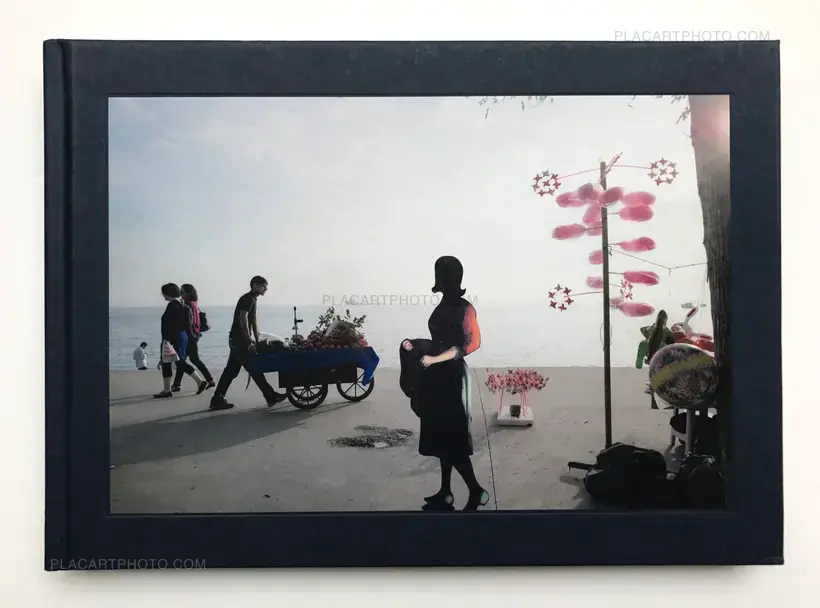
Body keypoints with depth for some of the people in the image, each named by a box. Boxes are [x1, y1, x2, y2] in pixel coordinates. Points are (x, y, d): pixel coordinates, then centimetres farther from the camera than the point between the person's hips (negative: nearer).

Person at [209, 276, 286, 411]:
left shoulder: (252, 299, 19)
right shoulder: (248, 299, -12)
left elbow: (254, 321, 20)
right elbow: (243, 319, -23)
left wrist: (257, 340, 15)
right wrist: (249, 339, -19)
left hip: (237, 341, 10)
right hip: (241, 341, -10)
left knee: (231, 370, 10)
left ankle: (217, 400, 13)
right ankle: (271, 396, 2)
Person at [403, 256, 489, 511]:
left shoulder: (464, 308, -10)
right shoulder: (442, 307, 12)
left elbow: (471, 343, -16)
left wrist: (435, 359, -18)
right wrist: (415, 345, 5)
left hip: (452, 376, -8)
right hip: (437, 376, 8)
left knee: (453, 437, -5)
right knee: (441, 435, 11)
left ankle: (476, 492, 6)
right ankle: (445, 492, 19)